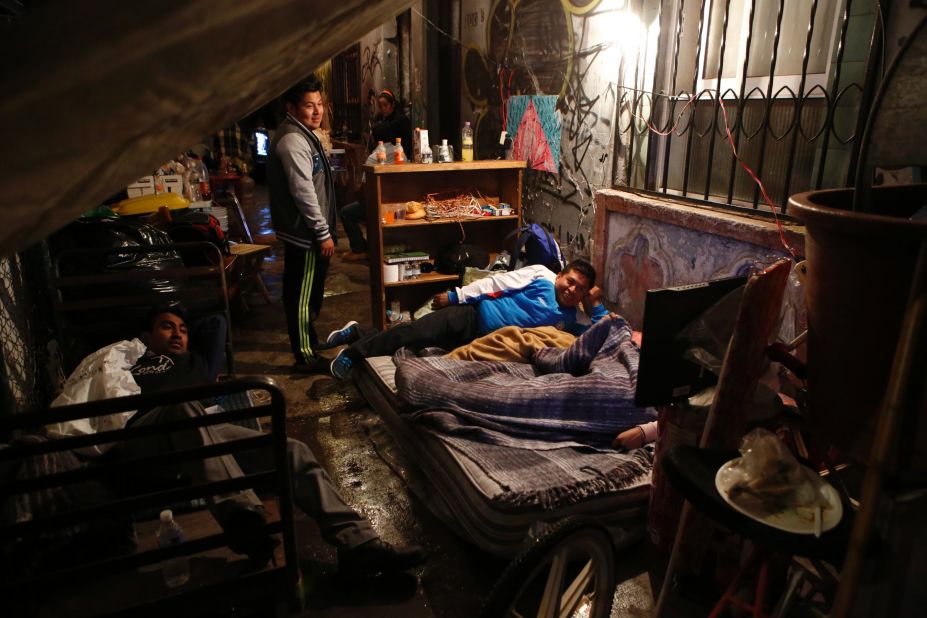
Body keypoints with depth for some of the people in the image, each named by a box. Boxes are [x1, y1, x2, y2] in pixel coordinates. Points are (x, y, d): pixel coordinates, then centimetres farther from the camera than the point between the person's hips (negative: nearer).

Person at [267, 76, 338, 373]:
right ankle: (305, 357, 9)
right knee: (303, 295, -1)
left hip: (306, 233, 10)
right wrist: (323, 233, -20)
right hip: (305, 235, -10)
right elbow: (304, 193, -24)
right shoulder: (293, 141, -20)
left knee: (308, 292, 22)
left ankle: (308, 338, 39)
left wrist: (324, 229, 24)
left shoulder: (303, 134, 14)